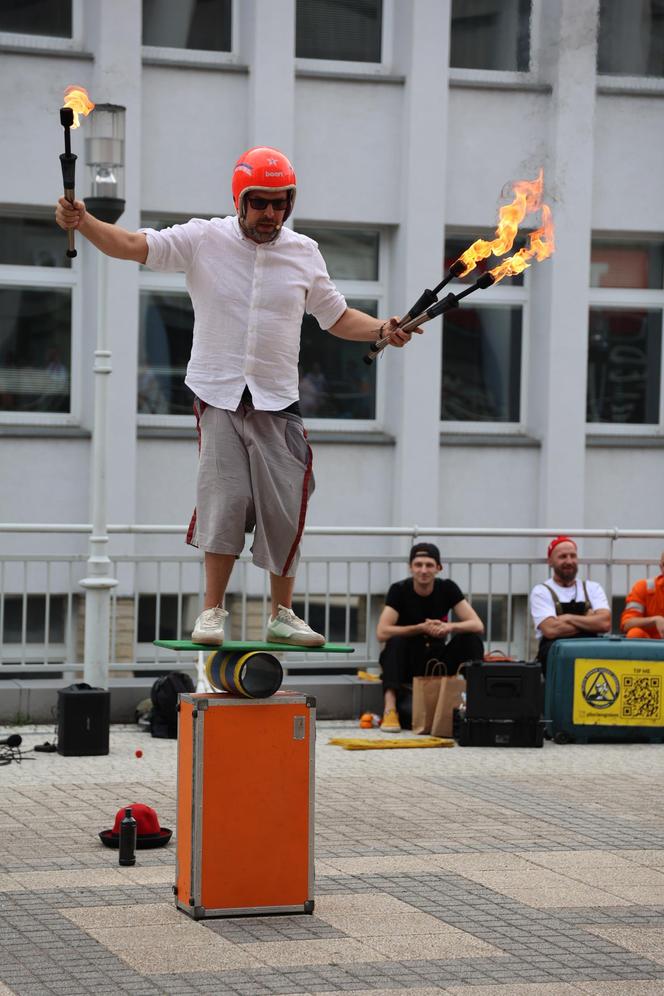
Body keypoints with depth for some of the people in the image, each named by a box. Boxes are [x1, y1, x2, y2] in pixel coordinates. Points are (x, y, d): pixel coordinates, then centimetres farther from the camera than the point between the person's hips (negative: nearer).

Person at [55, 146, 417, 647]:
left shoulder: (305, 253, 7)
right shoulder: (204, 240, -1)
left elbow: (337, 317, 17)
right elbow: (131, 245, -10)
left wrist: (381, 330, -1)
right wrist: (83, 221, -27)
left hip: (277, 399, 2)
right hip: (219, 394, -2)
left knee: (285, 505, 0)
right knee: (225, 497, -10)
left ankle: (282, 615, 13)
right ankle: (213, 611, 2)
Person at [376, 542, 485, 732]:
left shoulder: (447, 588, -6)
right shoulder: (399, 590, -12)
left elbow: (477, 625, -13)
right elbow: (382, 632, -22)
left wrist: (450, 627, -33)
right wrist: (422, 628, -26)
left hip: (437, 658, 2)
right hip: (407, 662, -2)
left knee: (471, 639, -20)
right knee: (395, 642, -33)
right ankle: (390, 709, -43)